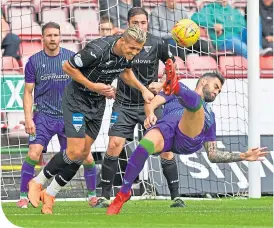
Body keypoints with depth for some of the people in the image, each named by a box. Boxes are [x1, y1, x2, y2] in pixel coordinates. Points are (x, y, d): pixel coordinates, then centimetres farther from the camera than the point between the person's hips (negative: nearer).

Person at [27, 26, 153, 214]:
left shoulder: (128, 52, -9)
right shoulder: (97, 50, -32)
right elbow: (68, 67, -20)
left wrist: (143, 89, 1)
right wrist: (93, 86, -22)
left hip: (98, 103, 7)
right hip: (77, 99, -7)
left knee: (84, 153, 5)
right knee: (75, 151, -14)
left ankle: (49, 195, 17)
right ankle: (37, 183, 7)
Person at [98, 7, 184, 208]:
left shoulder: (157, 44, -3)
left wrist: (162, 85, -4)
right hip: (124, 103, 0)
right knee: (114, 145, -14)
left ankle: (176, 197, 5)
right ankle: (105, 197, -3)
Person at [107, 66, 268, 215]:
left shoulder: (209, 115, 44)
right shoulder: (181, 90, 37)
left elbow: (213, 155, 40)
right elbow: (153, 102, 20)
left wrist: (243, 156, 33)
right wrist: (150, 113, -4)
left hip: (191, 139, 2)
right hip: (166, 126, -2)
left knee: (194, 100, -26)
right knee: (146, 146, -36)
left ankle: (174, 85, -61)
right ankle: (124, 193, -21)